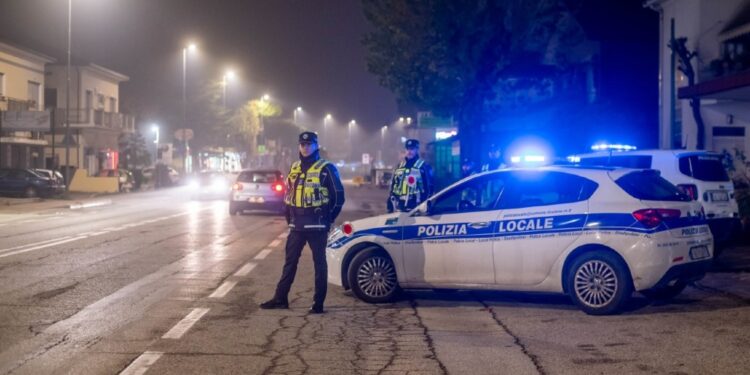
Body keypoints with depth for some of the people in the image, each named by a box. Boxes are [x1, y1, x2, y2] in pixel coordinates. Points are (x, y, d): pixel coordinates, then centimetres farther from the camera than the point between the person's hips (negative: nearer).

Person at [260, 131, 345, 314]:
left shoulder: (326, 168, -6)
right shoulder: (294, 168, 13)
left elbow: (338, 196, -6)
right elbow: (288, 195, 21)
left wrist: (328, 219, -5)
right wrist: (289, 217, 12)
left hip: (316, 225, -6)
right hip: (297, 225, 6)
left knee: (319, 263, 2)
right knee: (290, 261, 9)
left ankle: (318, 303, 6)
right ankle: (280, 298, 16)